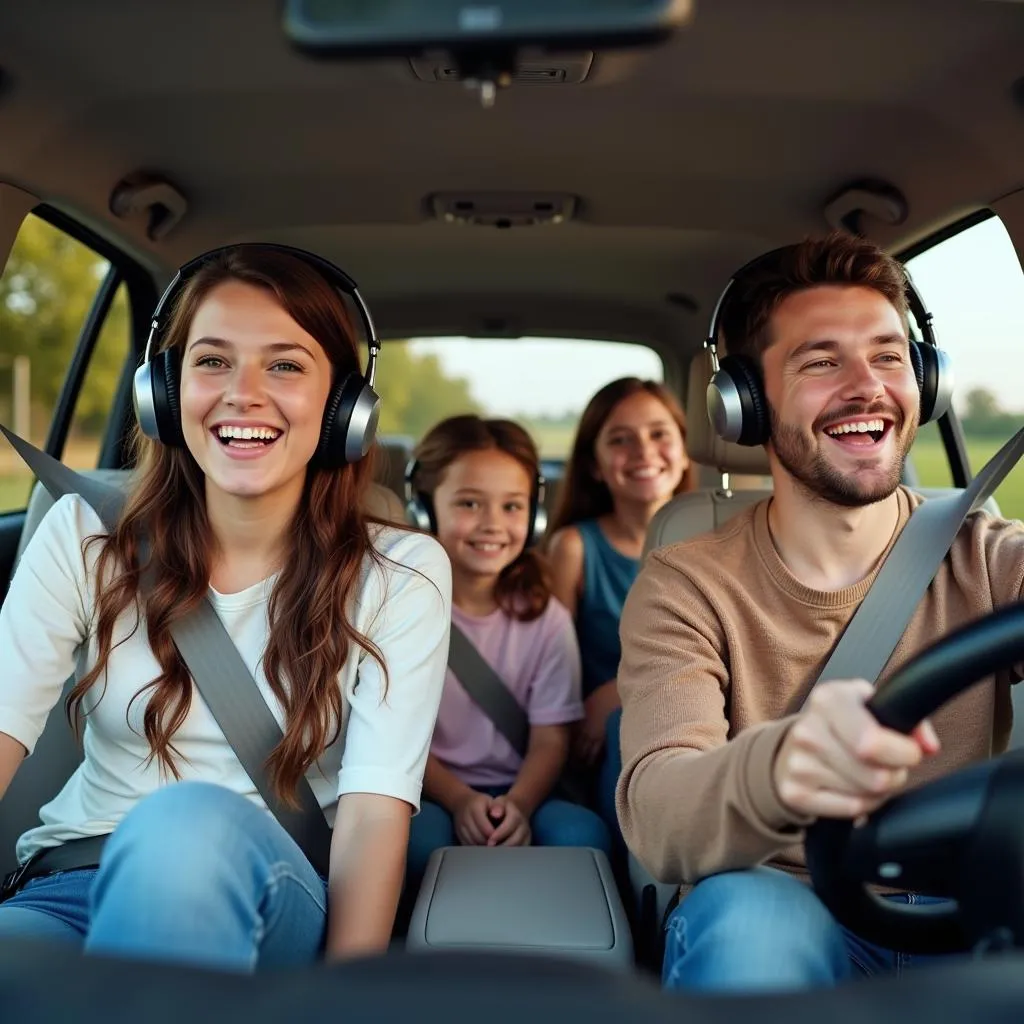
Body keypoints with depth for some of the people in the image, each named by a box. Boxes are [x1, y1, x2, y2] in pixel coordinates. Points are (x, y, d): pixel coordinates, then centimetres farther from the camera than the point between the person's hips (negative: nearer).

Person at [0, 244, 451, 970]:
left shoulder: (403, 573, -6)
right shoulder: (85, 536, 0)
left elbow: (373, 812, -13)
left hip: (263, 899, 1)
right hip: (69, 887, 0)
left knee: (192, 824, -35)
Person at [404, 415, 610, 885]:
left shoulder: (545, 618, 2)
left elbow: (550, 739, -1)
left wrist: (518, 804, -22)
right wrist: (459, 799, -22)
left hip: (517, 795, 2)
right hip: (429, 793, -2)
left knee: (582, 834, -28)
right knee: (422, 837, -35)